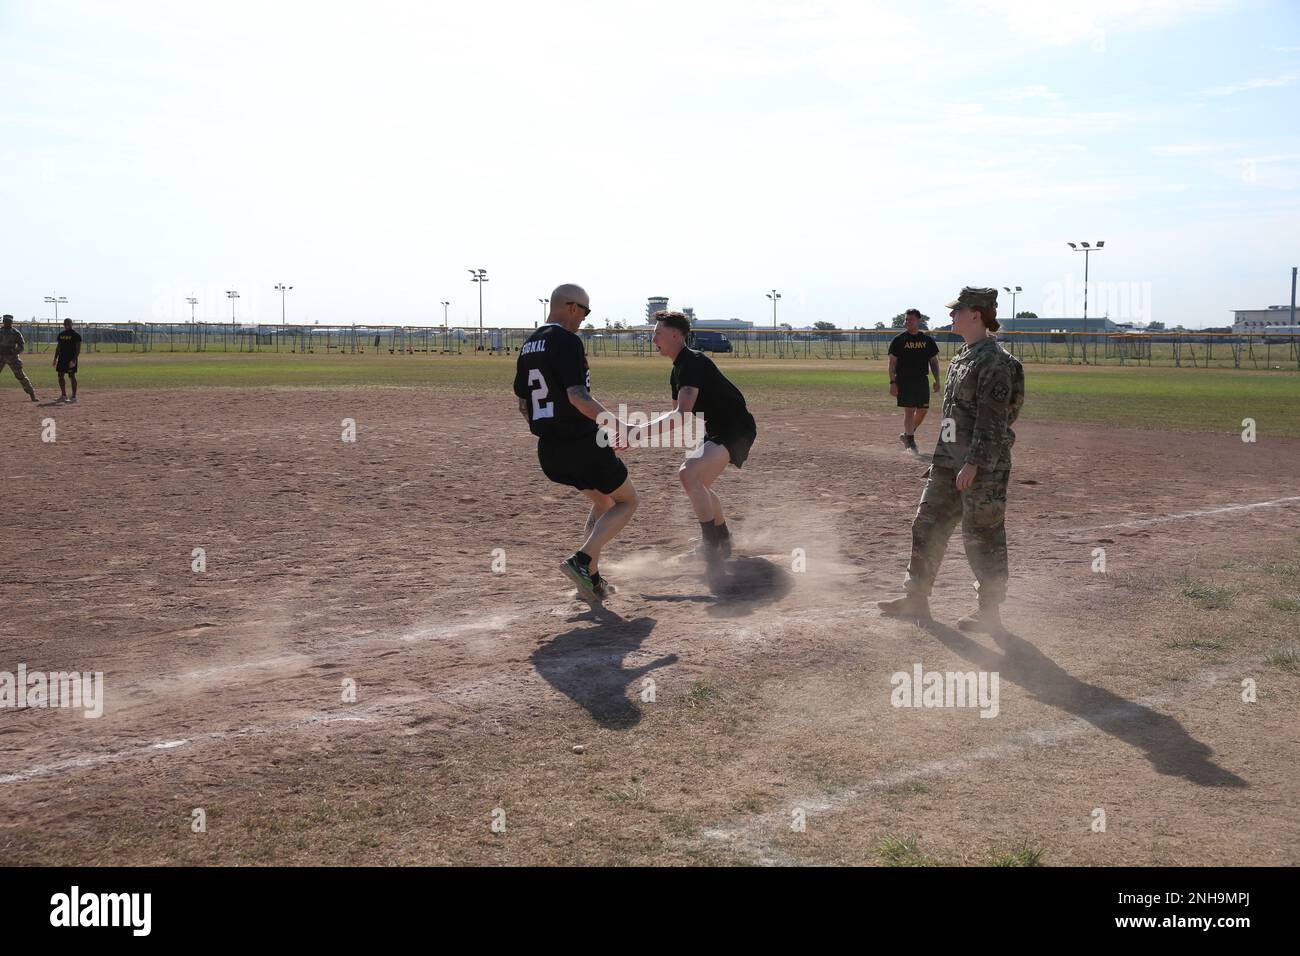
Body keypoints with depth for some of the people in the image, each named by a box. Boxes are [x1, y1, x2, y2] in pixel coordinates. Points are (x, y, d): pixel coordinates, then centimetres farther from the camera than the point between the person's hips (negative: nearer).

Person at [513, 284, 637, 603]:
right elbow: (576, 395, -26)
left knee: (602, 500, 25)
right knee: (627, 501, 8)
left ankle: (591, 579, 16)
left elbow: (522, 403, 18)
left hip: (547, 449, 9)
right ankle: (582, 560, -9)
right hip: (580, 443, -9)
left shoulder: (528, 345, 12)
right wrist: (615, 423, -29)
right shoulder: (566, 341, -14)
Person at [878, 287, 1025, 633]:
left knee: (982, 536, -1)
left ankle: (990, 613, 11)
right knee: (928, 524, 13)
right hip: (950, 459, 10)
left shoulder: (994, 361, -16)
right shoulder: (963, 357, 14)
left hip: (984, 464, -10)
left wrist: (973, 463, -24)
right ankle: (917, 599, 23)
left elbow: (992, 420, -20)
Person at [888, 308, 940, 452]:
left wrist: (937, 380, 3)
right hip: (904, 380, -4)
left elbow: (934, 361, 12)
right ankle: (910, 441, -1)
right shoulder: (899, 340, -1)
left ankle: (907, 435, 26)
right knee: (909, 411, -7)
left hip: (922, 381, 4)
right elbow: (892, 363, -2)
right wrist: (892, 382, -10)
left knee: (922, 410, 7)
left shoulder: (927, 340, 8)